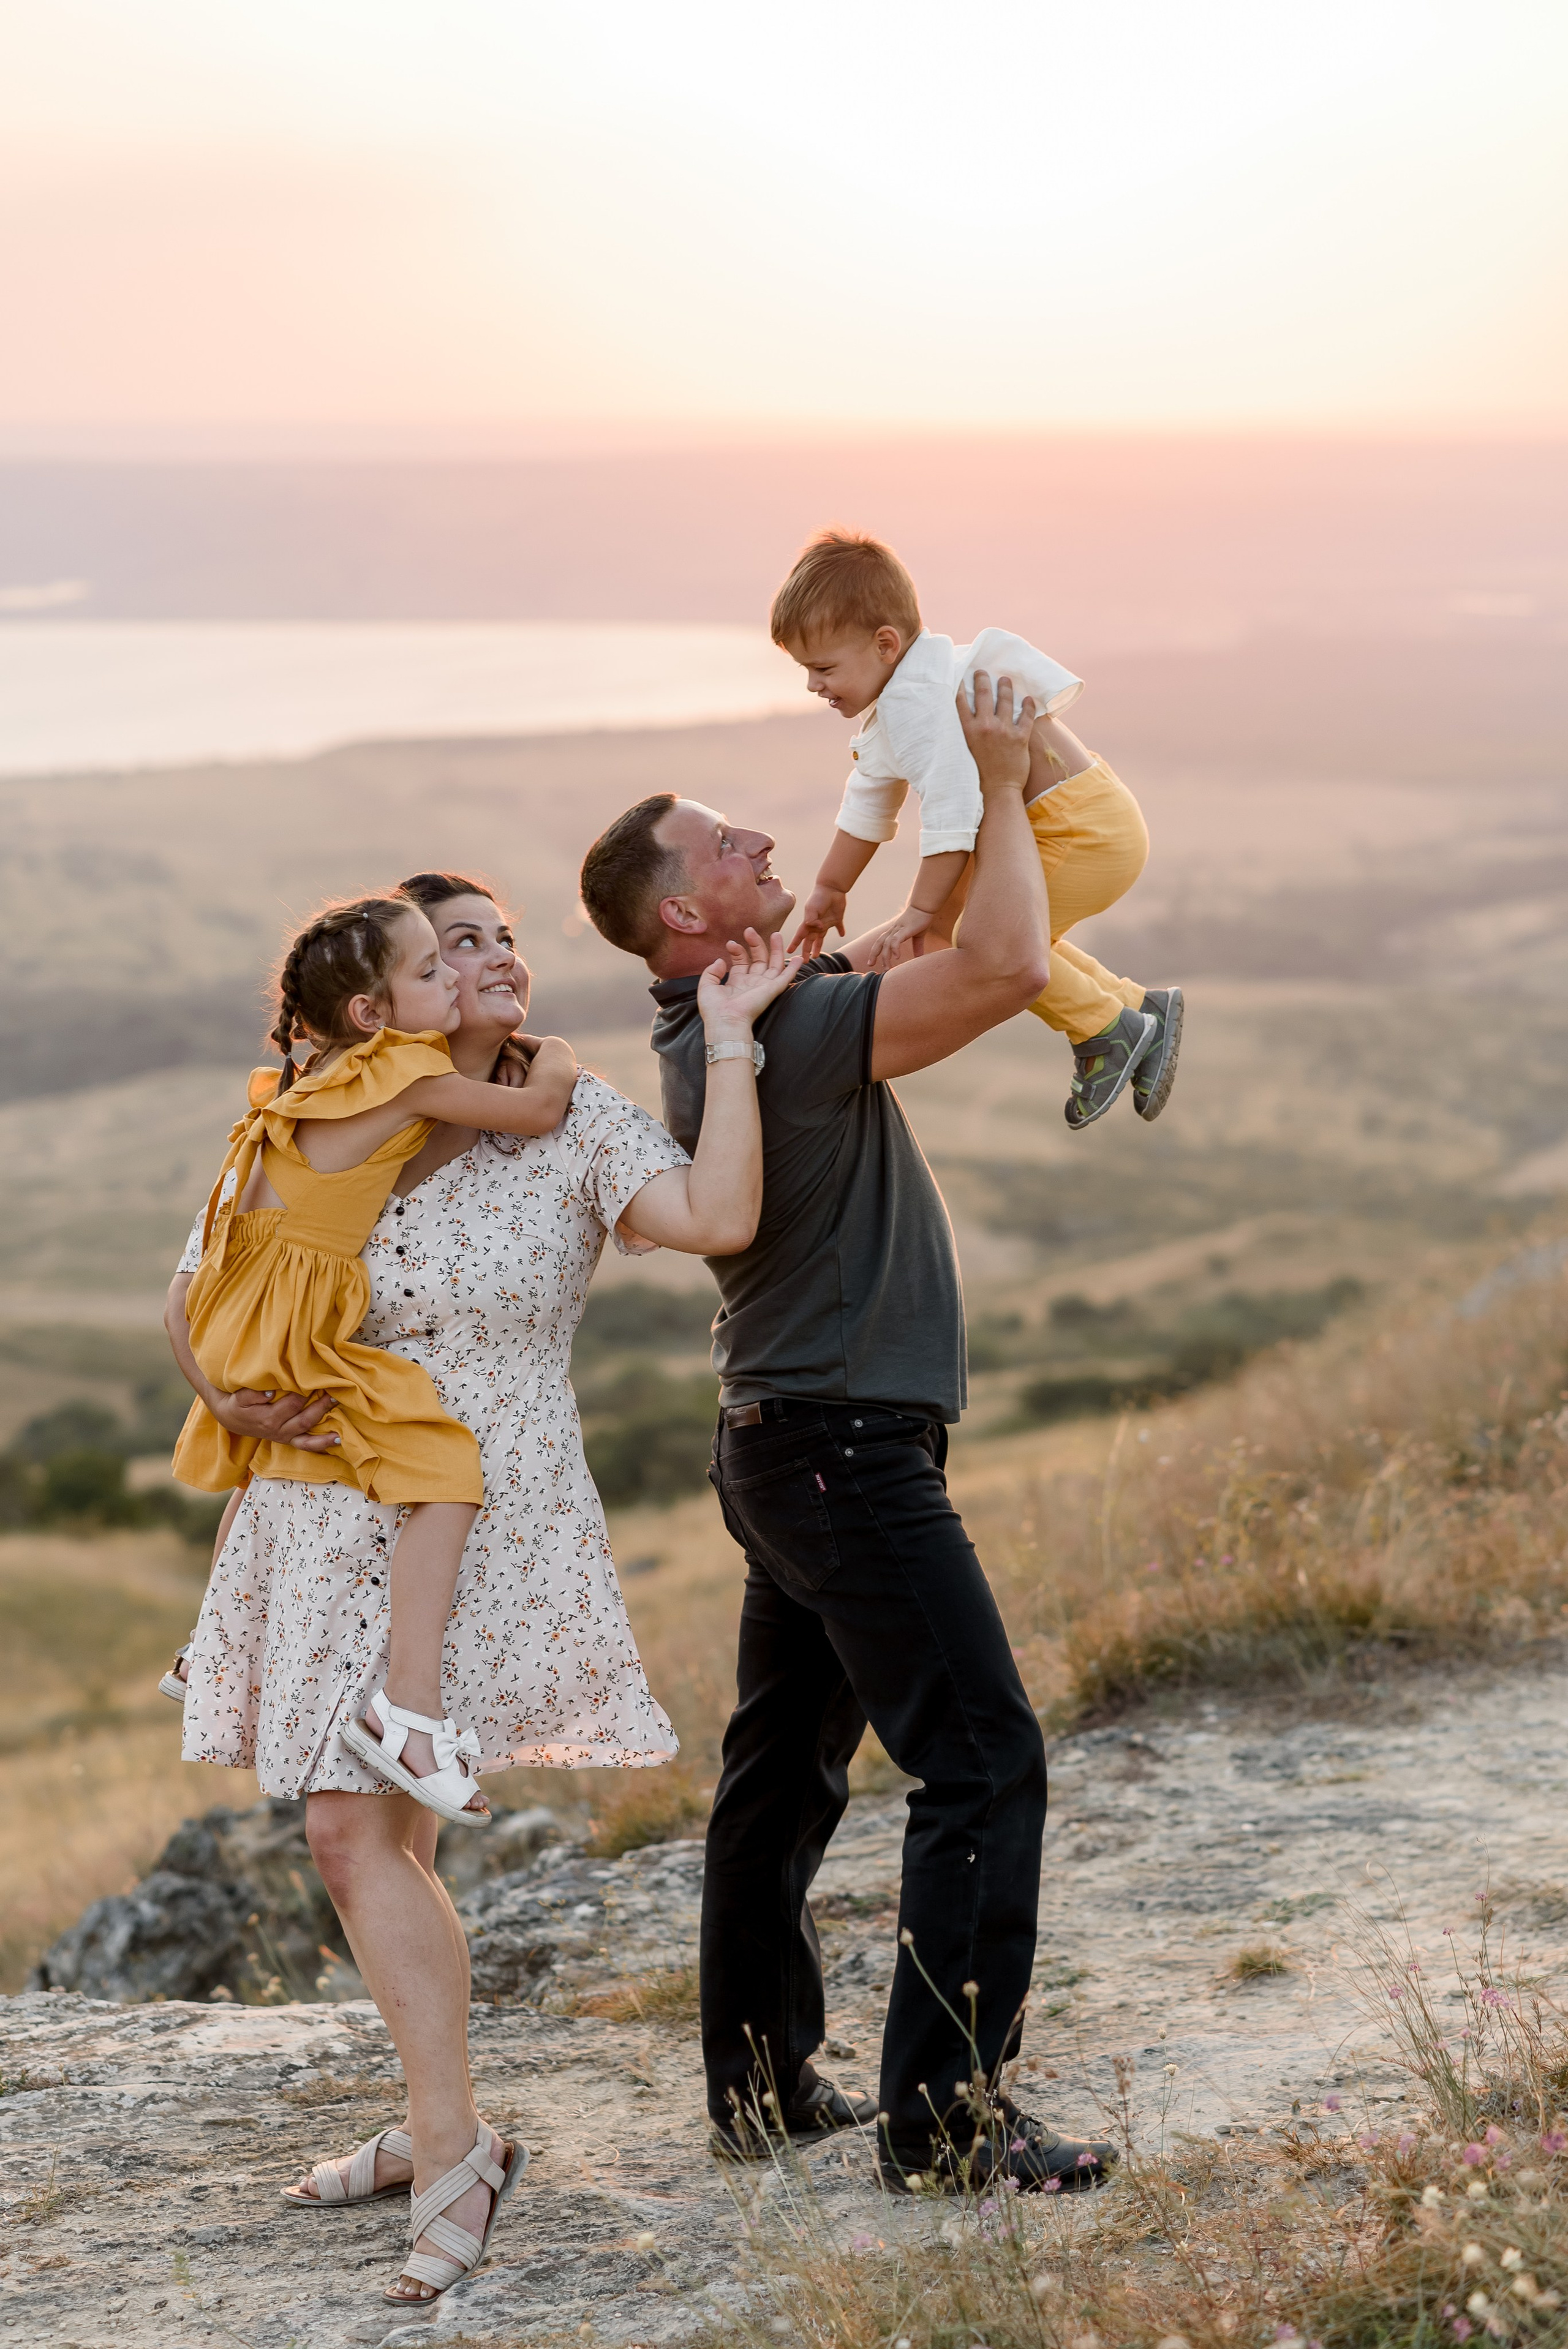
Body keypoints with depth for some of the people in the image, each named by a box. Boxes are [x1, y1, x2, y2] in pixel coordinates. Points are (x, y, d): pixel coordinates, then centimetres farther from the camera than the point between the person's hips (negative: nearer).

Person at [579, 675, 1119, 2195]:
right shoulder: (781, 1030, -20)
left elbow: (925, 946, 24)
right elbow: (1007, 970, -27)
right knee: (982, 1763, -9)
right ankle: (945, 2114, -8)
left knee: (784, 1769, 16)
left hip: (788, 1443, 11)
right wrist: (1003, 785, -15)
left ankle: (761, 2085, 25)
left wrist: (969, 797, 14)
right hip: (847, 1449, -11)